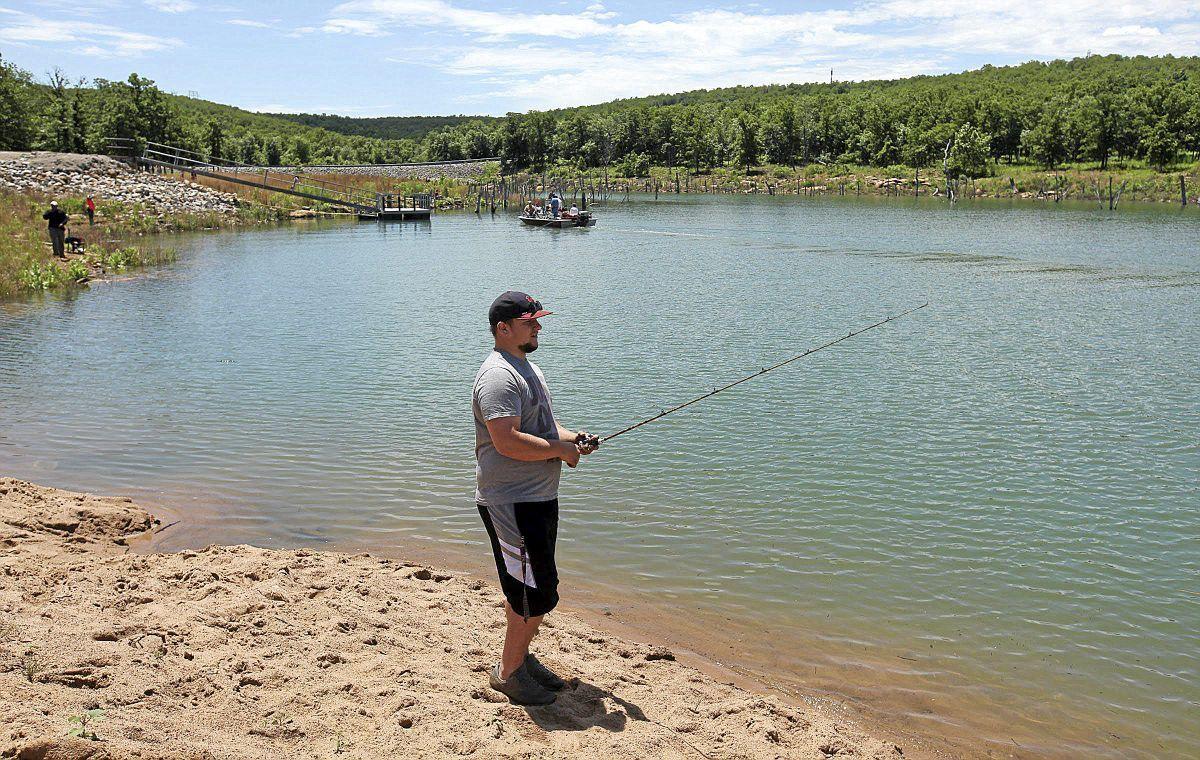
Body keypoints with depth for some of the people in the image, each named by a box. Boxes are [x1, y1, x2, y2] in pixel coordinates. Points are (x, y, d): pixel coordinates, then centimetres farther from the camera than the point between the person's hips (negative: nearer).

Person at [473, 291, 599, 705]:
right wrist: (560, 449, -17)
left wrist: (571, 437, 5)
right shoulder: (498, 375, -18)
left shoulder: (526, 367, 16)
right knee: (537, 592, -6)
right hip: (510, 503, -10)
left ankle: (521, 658, 34)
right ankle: (508, 672, 9)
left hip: (538, 497, 10)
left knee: (525, 588, 19)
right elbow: (507, 441, -28)